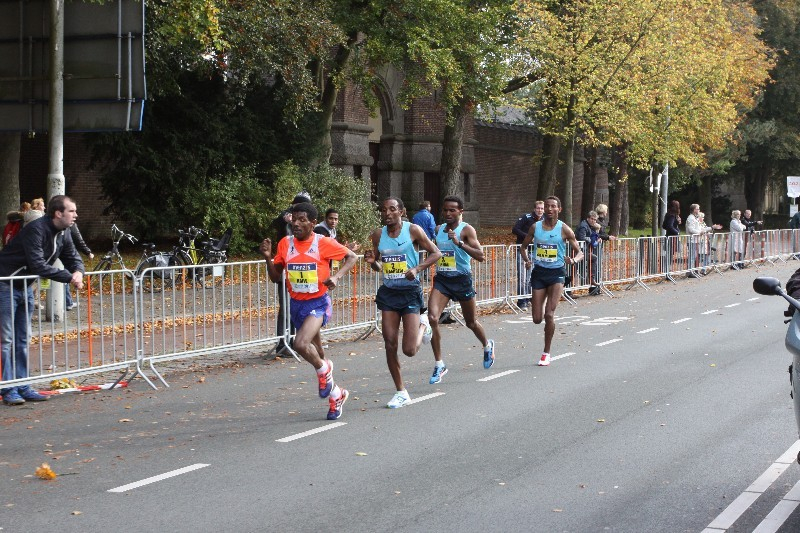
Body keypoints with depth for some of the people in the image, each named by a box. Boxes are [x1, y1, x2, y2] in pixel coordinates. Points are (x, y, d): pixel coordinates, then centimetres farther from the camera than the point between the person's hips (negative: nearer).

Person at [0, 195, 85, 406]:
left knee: (23, 339, 10)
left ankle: (23, 387, 15)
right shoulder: (36, 230, -26)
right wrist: (69, 277, -31)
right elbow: (38, 266, -33)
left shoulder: (63, 234, 1)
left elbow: (73, 258, 7)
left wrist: (78, 272, -17)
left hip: (25, 287, 9)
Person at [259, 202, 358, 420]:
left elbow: (351, 257, -1)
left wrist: (336, 276, -17)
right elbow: (276, 278, 7)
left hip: (318, 303, -5)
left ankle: (323, 370, 3)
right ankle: (335, 394, 34)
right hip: (296, 304, 5)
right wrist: (268, 258, -11)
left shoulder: (323, 243, -11)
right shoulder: (285, 244, 0)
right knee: (315, 352, 15)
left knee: (301, 344, -28)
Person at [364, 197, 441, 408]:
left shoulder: (413, 230, -7)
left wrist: (417, 269, -16)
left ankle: (423, 325, 27)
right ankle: (400, 392, 13)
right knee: (390, 344, -1)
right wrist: (372, 261, -8)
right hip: (388, 292, 4)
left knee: (410, 350, -7)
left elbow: (436, 253, -2)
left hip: (410, 291, -4)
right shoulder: (378, 234, 5)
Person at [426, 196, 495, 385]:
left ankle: (487, 346, 47)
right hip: (441, 280, 4)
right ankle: (439, 365, -9)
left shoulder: (466, 230, -10)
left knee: (470, 322, 13)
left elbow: (480, 256, -22)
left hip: (462, 279, -4)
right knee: (432, 318, -17)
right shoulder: (438, 229, 7)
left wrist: (459, 242, -30)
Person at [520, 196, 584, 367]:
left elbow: (579, 252, -1)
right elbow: (523, 247, 14)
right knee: (537, 319, 1)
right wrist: (527, 260, -7)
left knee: (549, 315, -14)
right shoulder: (535, 227, 4)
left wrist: (573, 260, -23)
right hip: (539, 272, 3)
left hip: (556, 273, -3)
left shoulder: (564, 229, -4)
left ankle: (546, 353, 0)